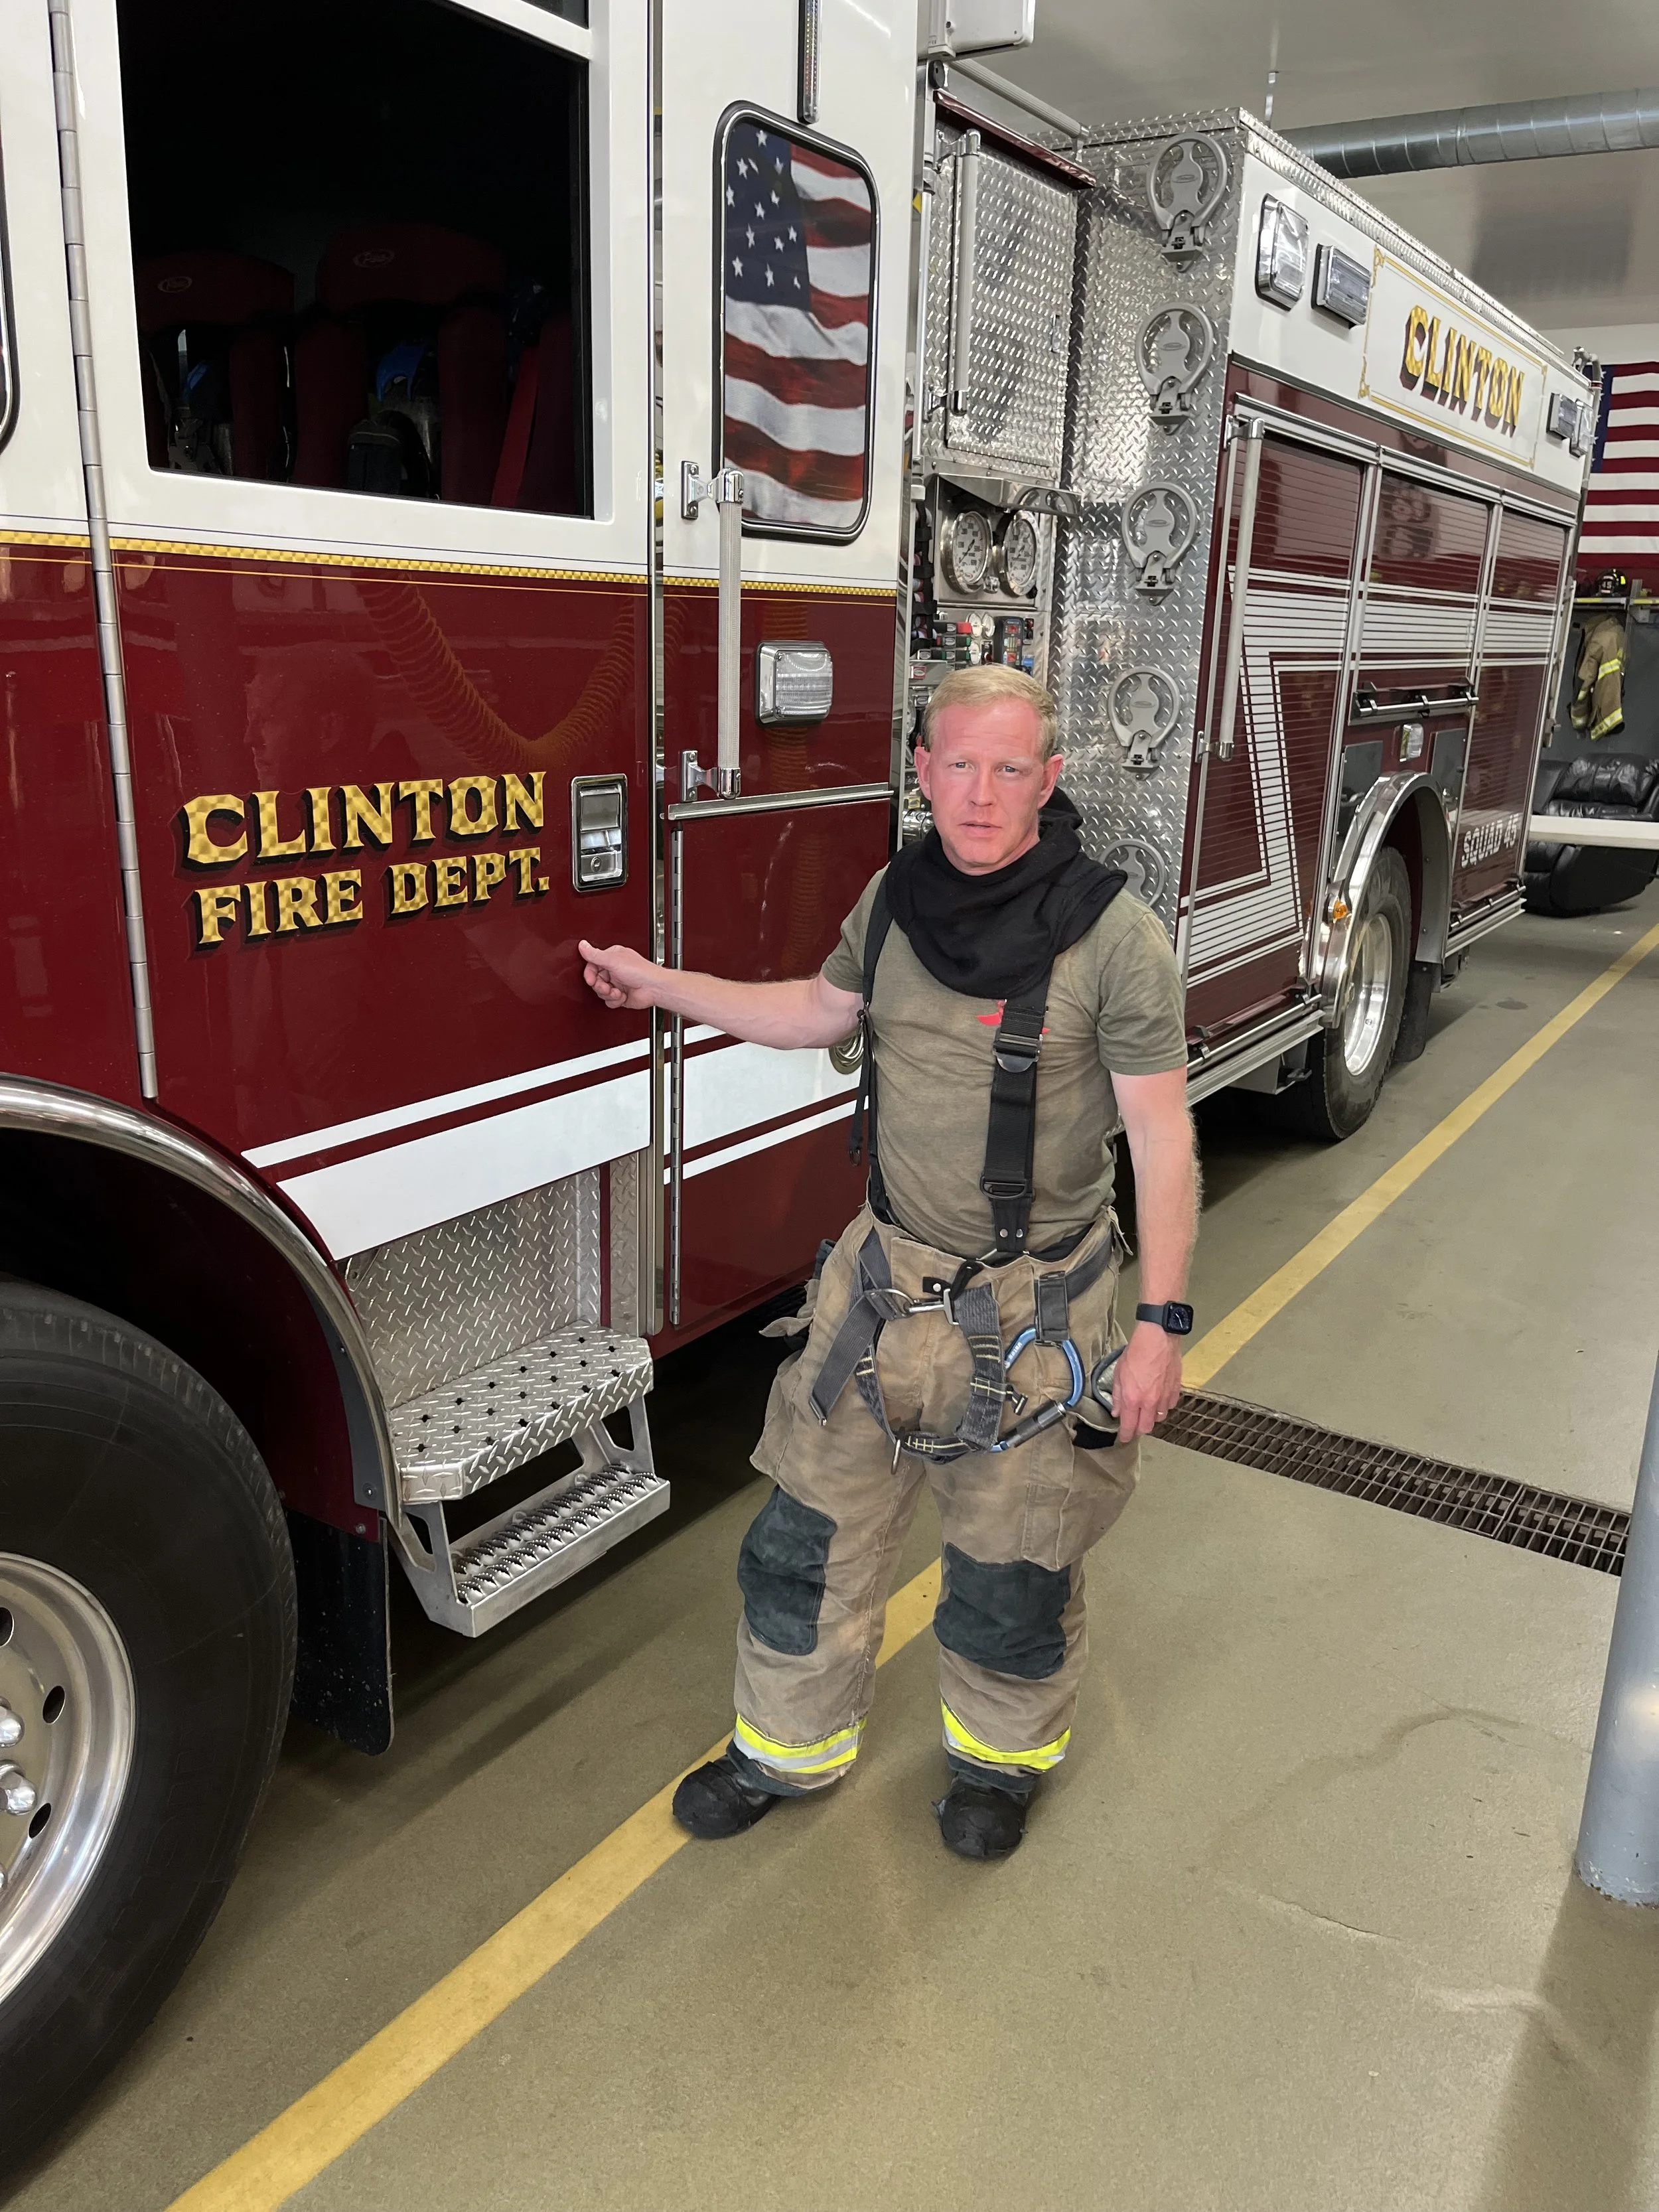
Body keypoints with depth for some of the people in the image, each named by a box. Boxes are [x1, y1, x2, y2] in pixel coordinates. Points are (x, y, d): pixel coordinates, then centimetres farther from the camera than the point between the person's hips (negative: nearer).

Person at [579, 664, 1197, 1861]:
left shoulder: (1114, 936, -16)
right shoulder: (896, 898, 0)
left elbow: (1163, 1142, -14)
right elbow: (823, 1008, 18)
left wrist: (1162, 1323, -15)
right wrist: (663, 983, 19)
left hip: (1032, 1313, -4)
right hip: (885, 1280, 5)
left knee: (1012, 1570, 14)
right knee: (811, 1534, 16)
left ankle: (1002, 1753, 45)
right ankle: (792, 1744, 41)